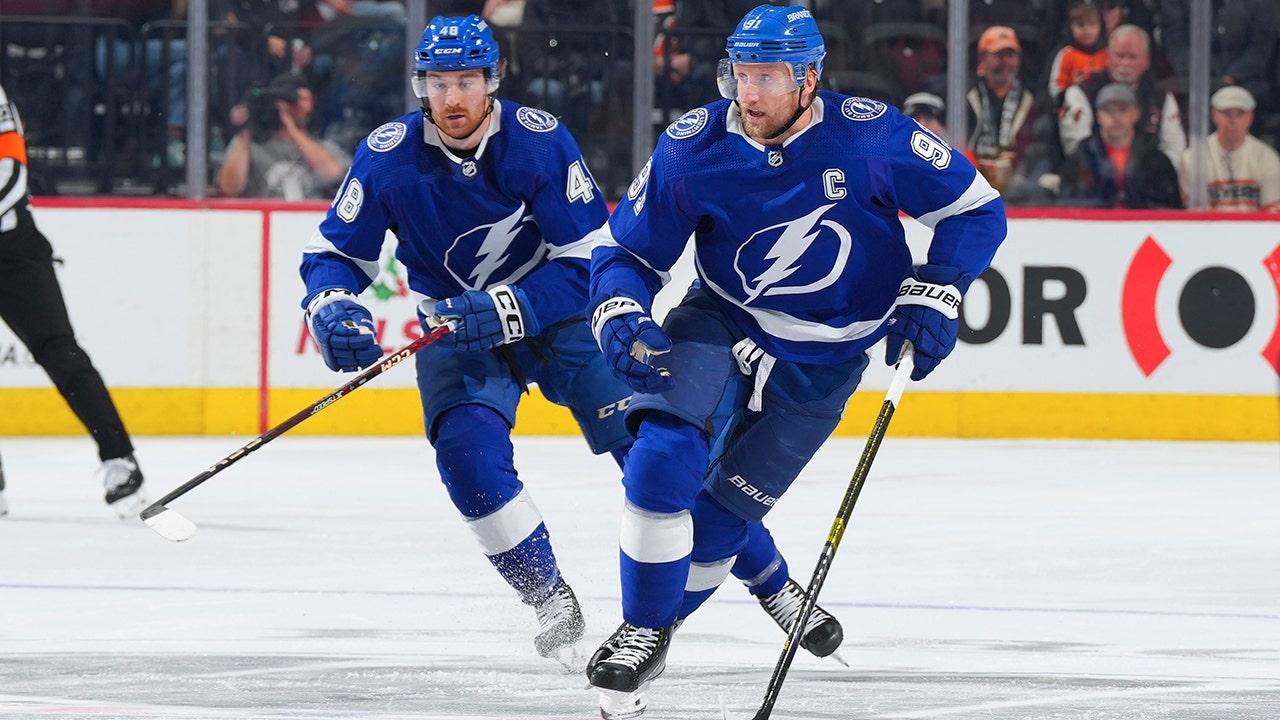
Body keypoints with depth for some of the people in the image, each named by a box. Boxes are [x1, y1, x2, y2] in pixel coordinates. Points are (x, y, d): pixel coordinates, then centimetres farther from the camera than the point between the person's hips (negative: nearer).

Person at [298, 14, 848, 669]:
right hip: (456, 330, 1)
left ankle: (774, 584, 7)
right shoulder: (387, 157, -16)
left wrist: (503, 309, -36)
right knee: (466, 447, -26)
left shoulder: (540, 141, -21)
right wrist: (332, 310, -30)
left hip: (562, 314, -1)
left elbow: (589, 261, -22)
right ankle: (551, 602, -9)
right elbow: (335, 254, -7)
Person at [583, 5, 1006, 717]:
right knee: (663, 457, -22)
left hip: (824, 358, -1)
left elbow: (976, 209, -7)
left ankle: (658, 627, 23)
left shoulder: (872, 137, -19)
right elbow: (626, 248, -5)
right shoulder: (693, 149, -15)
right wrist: (620, 316, -24)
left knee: (723, 511, -2)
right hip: (721, 323, 1)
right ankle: (639, 632, -5)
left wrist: (933, 296, -16)